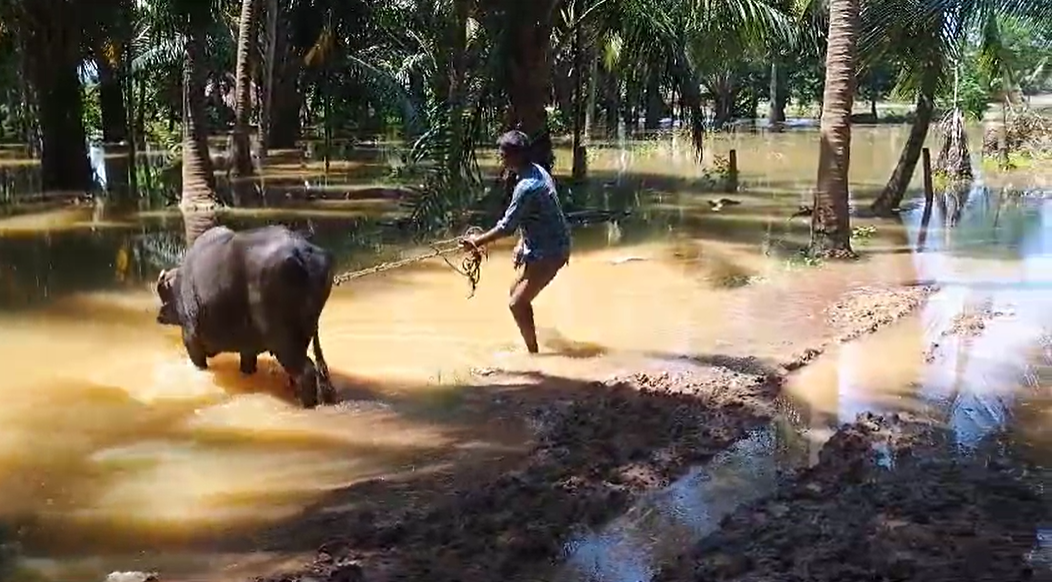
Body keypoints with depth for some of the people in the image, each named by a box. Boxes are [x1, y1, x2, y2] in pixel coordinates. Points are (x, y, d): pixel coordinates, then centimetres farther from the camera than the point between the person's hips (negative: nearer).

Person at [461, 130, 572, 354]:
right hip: (540, 246, 10)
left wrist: (478, 241, -12)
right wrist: (522, 243, 11)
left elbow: (506, 226, -23)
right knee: (517, 292, 21)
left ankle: (533, 354, 5)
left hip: (548, 252, -10)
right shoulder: (537, 172, 4)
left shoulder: (527, 187, -26)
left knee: (517, 303, -7)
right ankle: (531, 344, 31)